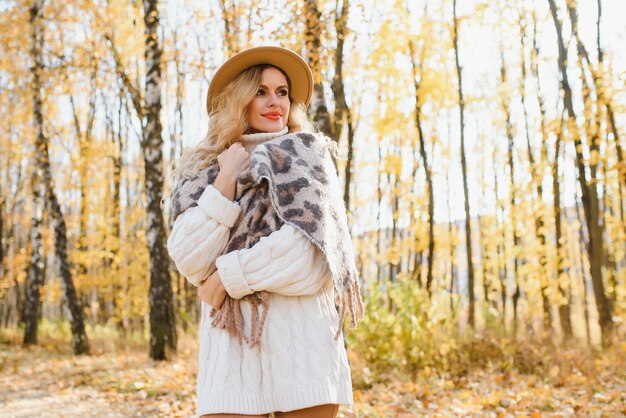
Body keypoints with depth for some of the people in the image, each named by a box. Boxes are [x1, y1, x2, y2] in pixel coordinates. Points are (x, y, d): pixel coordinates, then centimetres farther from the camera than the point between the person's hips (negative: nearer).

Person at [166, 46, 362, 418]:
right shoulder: (205, 171, 10)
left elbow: (312, 247, -8)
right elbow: (191, 263, -3)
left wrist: (230, 275, -9)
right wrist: (227, 179, -7)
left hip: (304, 345, 0)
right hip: (234, 348, 1)